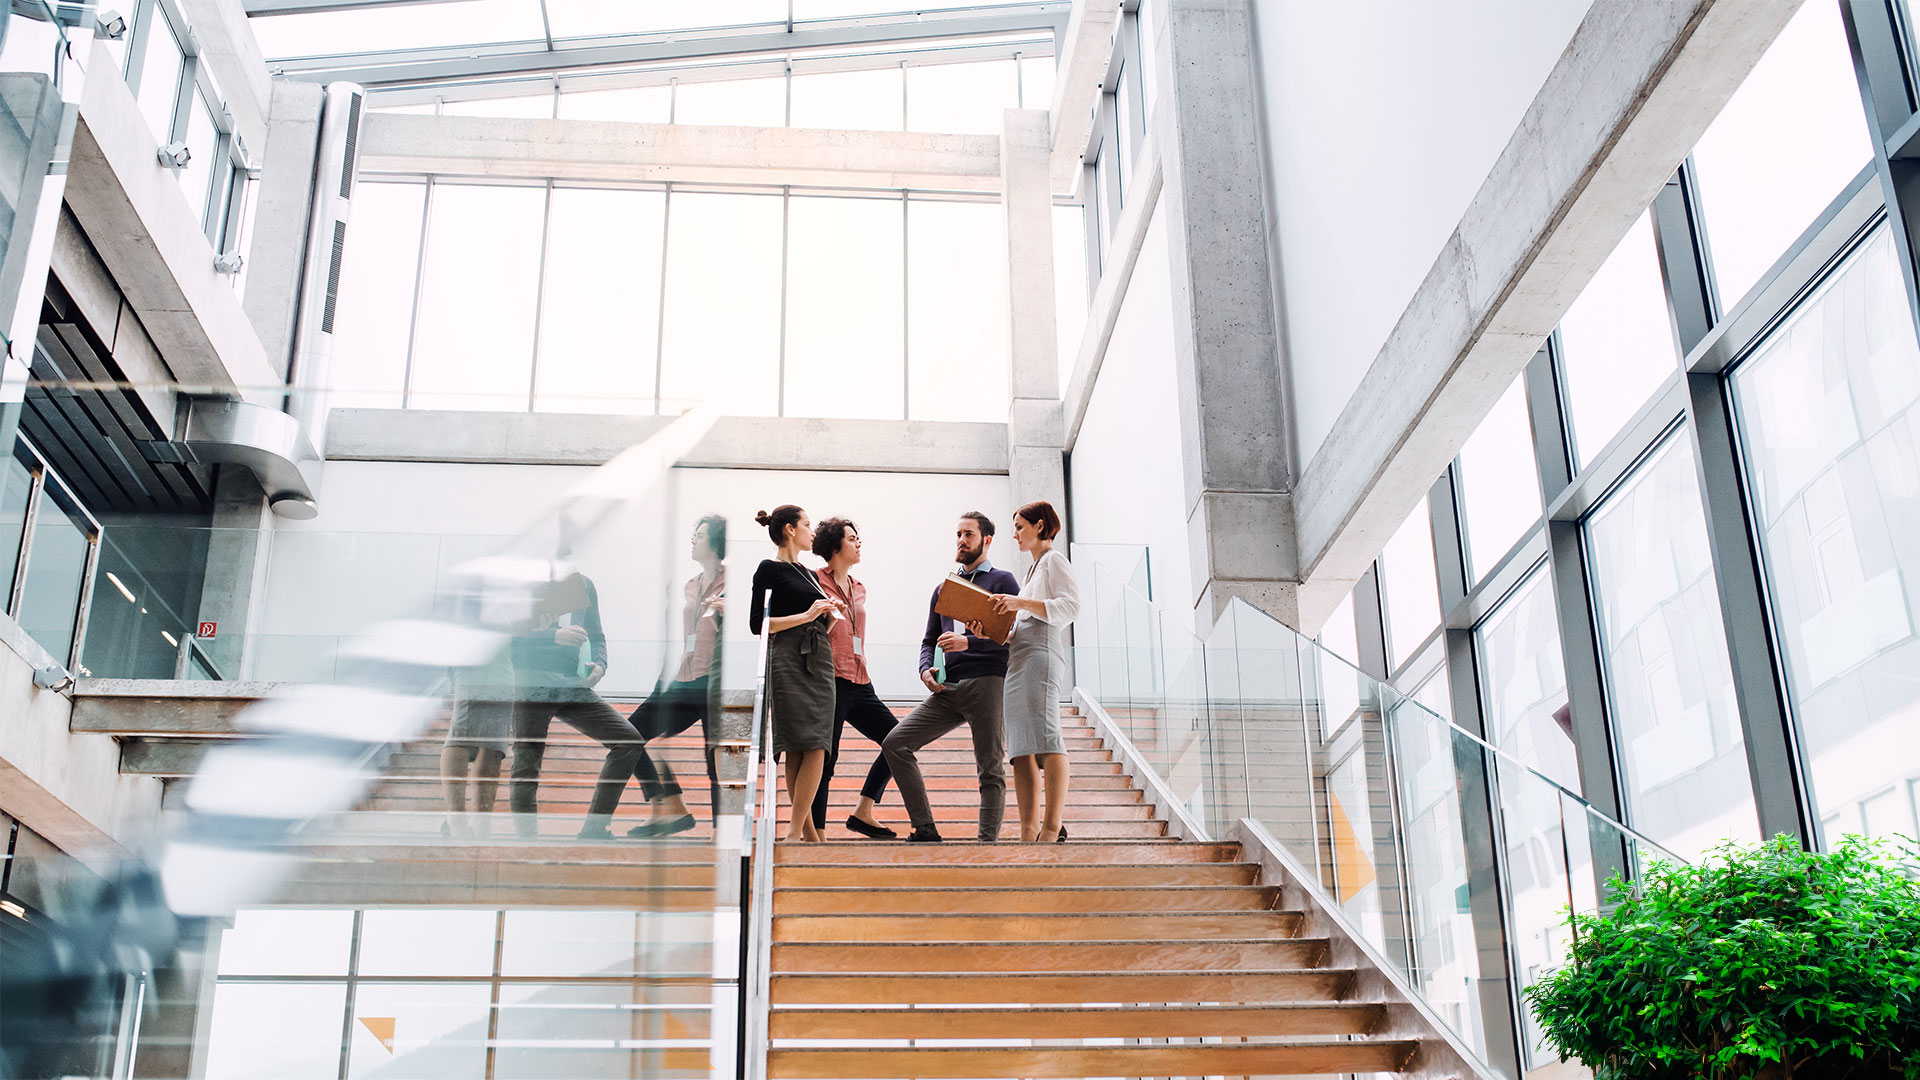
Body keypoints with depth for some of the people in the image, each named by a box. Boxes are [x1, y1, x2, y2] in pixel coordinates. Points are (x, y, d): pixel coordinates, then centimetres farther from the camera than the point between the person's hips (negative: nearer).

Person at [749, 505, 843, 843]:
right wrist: (807, 615, -12)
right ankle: (805, 831, -6)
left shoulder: (810, 574, 22)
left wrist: (827, 613, 8)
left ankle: (797, 832, -3)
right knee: (797, 750, -10)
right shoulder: (769, 569, -1)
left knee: (816, 748, -3)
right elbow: (757, 624, -9)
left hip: (820, 661, 7)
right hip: (788, 662, -7)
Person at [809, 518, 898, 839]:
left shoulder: (859, 588, 20)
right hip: (831, 681, -8)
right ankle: (816, 832, -1)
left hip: (860, 683, 8)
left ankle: (862, 812, 8)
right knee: (825, 758, -7)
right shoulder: (816, 580, -3)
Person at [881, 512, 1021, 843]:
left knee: (990, 771, -6)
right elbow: (929, 640, 25)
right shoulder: (943, 588, 24)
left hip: (987, 683, -6)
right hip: (947, 689, 6)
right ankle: (925, 830, -6)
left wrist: (968, 642, -17)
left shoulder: (1002, 581, 6)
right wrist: (926, 669, 4)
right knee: (895, 743, -7)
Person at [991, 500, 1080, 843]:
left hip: (1040, 656, -9)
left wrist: (1022, 603, -16)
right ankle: (1028, 833, -7)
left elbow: (1070, 607, -10)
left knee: (1045, 740, -18)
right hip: (1018, 660, 9)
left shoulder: (1053, 560, 5)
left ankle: (1052, 828, -25)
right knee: (1022, 749, -1)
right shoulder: (1034, 568, 30)